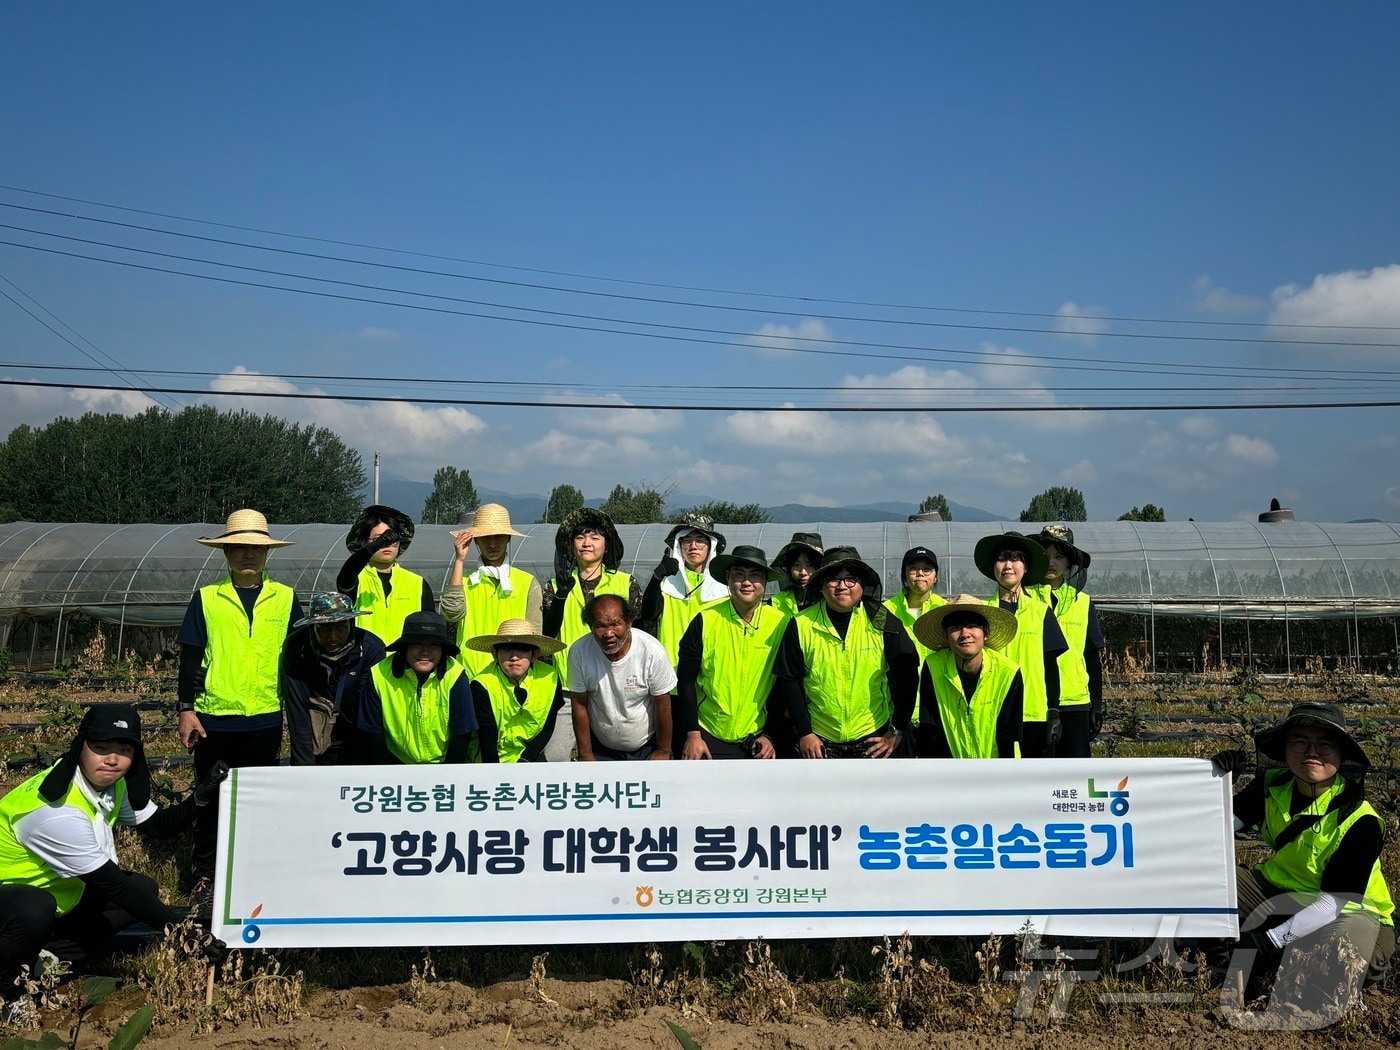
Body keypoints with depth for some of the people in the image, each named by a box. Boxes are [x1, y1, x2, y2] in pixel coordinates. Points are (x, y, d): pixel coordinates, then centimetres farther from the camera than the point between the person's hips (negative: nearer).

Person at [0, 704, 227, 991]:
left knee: (144, 889, 0)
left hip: (55, 890, 8)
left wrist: (200, 797, -17)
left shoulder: (110, 782, -9)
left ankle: (44, 953, 4)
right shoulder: (57, 813, -33)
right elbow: (114, 885, -29)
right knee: (35, 911, -38)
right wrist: (177, 925, -24)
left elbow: (157, 826, 3)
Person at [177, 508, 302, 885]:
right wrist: (185, 708, -3)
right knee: (211, 798, 8)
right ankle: (205, 875, 21)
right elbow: (190, 657, 2)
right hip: (214, 717, -1)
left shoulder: (285, 598, 4)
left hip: (265, 719, 1)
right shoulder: (206, 598, 2)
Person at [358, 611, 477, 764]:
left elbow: (462, 734, -11)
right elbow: (373, 732, -5)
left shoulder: (455, 676, -17)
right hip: (397, 761, 1)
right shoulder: (380, 676, -15)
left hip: (445, 761, 0)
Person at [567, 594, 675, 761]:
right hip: (600, 750, 1)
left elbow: (662, 704, -12)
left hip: (647, 748, -1)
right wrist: (585, 754, -3)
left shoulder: (652, 652, -23)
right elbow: (580, 705, -9)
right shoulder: (579, 652, -19)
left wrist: (664, 751, -4)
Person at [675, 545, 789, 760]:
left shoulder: (781, 624, -5)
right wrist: (692, 734, -7)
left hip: (756, 740, 1)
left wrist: (771, 734, 2)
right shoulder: (706, 620, -8)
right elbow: (686, 679, -4)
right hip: (707, 737, -1)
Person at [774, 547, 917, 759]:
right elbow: (789, 680, 0)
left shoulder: (882, 621, -7)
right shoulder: (801, 625, -5)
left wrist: (897, 732, -3)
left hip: (874, 739, 0)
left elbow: (907, 675, -3)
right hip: (819, 743, 0)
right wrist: (804, 733, -3)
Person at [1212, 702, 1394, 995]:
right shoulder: (1272, 785, -9)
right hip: (1279, 891, 5)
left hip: (1347, 908, -4)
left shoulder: (1359, 821, -23)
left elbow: (1333, 902, -24)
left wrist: (1272, 939, -30)